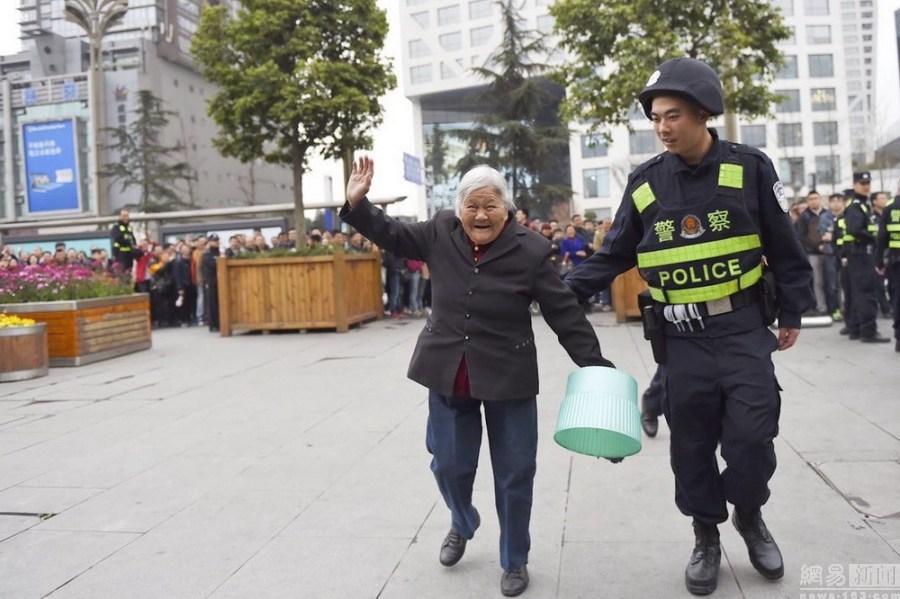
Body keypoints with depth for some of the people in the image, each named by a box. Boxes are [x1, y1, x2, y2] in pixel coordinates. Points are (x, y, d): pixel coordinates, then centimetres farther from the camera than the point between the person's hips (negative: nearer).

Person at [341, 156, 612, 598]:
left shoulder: (529, 250, -12)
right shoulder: (440, 234, -3)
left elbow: (564, 313, -10)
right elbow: (392, 236, 9)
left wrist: (595, 367, -10)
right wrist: (357, 203, -3)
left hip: (508, 377, -2)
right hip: (448, 374, 3)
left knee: (514, 474, 8)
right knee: (449, 464, 14)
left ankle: (514, 561, 31)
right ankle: (462, 525, 48)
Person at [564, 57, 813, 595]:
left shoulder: (750, 168, -4)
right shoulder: (645, 183, 0)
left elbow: (785, 248, 3)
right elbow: (614, 256, 5)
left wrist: (792, 313, 5)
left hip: (743, 331, -1)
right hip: (681, 340, 2)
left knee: (752, 436, -1)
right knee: (692, 444, 8)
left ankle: (750, 515, 30)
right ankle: (707, 536, 28)